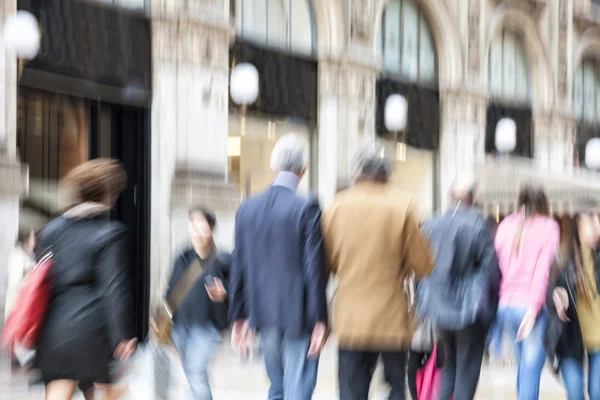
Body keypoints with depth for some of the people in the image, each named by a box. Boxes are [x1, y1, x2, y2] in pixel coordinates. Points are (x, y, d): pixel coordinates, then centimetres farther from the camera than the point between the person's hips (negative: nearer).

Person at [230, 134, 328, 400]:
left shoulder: (247, 209, 4)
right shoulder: (307, 209, -12)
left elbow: (238, 268, 8)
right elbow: (314, 268, -13)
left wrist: (239, 317, 14)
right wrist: (320, 320, -8)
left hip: (264, 315, 6)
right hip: (299, 316, -5)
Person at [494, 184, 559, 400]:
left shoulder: (506, 226, 8)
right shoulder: (548, 227, -3)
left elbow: (498, 267, 6)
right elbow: (544, 269, -11)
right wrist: (534, 308, -14)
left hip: (506, 306, 5)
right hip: (534, 307, -5)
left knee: (524, 365, 21)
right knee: (531, 371, -4)